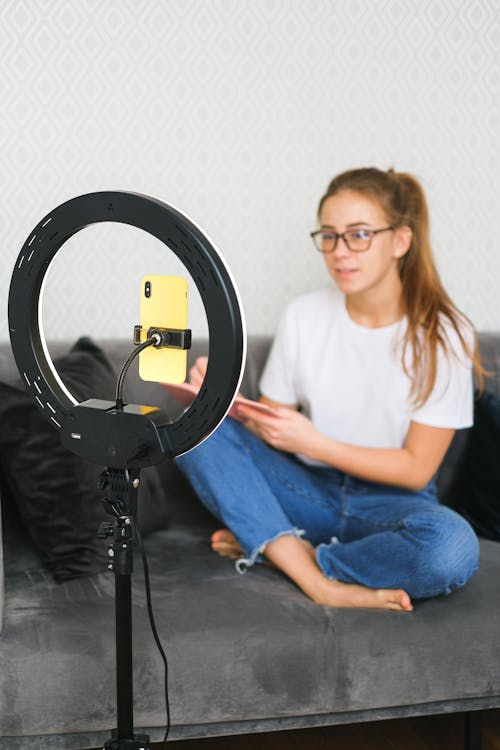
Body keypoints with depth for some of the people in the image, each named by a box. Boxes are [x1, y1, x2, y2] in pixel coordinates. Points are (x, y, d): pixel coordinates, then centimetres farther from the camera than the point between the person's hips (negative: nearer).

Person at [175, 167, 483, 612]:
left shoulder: (443, 336, -11)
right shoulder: (303, 317, -2)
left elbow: (415, 469, -11)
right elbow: (272, 430, 3)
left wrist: (312, 442, -21)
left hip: (388, 502, -3)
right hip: (308, 489, 3)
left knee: (451, 548, -37)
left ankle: (265, 547, -17)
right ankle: (321, 583, -27)